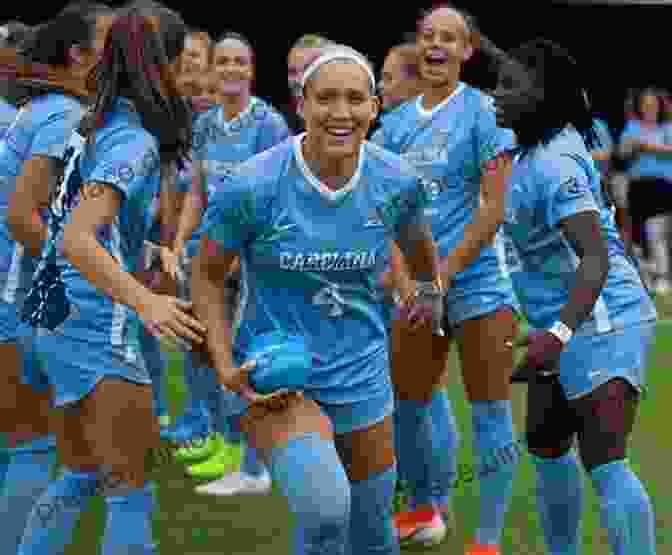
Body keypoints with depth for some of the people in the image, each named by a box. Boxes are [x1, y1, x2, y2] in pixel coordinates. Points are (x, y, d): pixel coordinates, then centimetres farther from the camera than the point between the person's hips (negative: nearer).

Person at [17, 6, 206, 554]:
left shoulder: (96, 128, 10)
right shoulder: (134, 143, -17)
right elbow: (76, 240, -27)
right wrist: (144, 301, -39)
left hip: (63, 319, 9)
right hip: (97, 328, -9)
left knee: (82, 473, 21)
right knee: (131, 492, -4)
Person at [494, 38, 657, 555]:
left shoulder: (552, 164, -24)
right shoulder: (549, 144, 4)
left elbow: (596, 258, -33)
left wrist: (557, 334, -43)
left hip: (601, 323, -11)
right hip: (568, 321, 11)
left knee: (604, 463, -17)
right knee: (546, 446, 19)